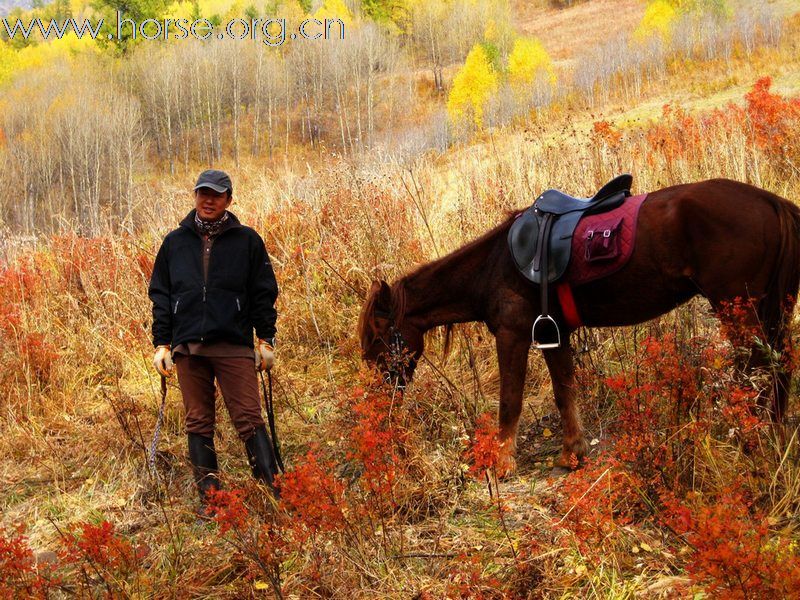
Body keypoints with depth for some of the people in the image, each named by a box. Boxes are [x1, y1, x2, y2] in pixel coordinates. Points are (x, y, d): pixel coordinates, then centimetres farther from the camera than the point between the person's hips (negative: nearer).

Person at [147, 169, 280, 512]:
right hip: (188, 347, 3)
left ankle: (272, 493, -5)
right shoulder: (175, 242, 12)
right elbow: (160, 294, 14)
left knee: (249, 420, -7)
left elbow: (264, 292, 7)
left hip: (234, 346, -3)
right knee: (198, 424, 4)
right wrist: (162, 344, 7)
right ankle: (209, 499, 8)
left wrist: (266, 340, 2)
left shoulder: (247, 240, 6)